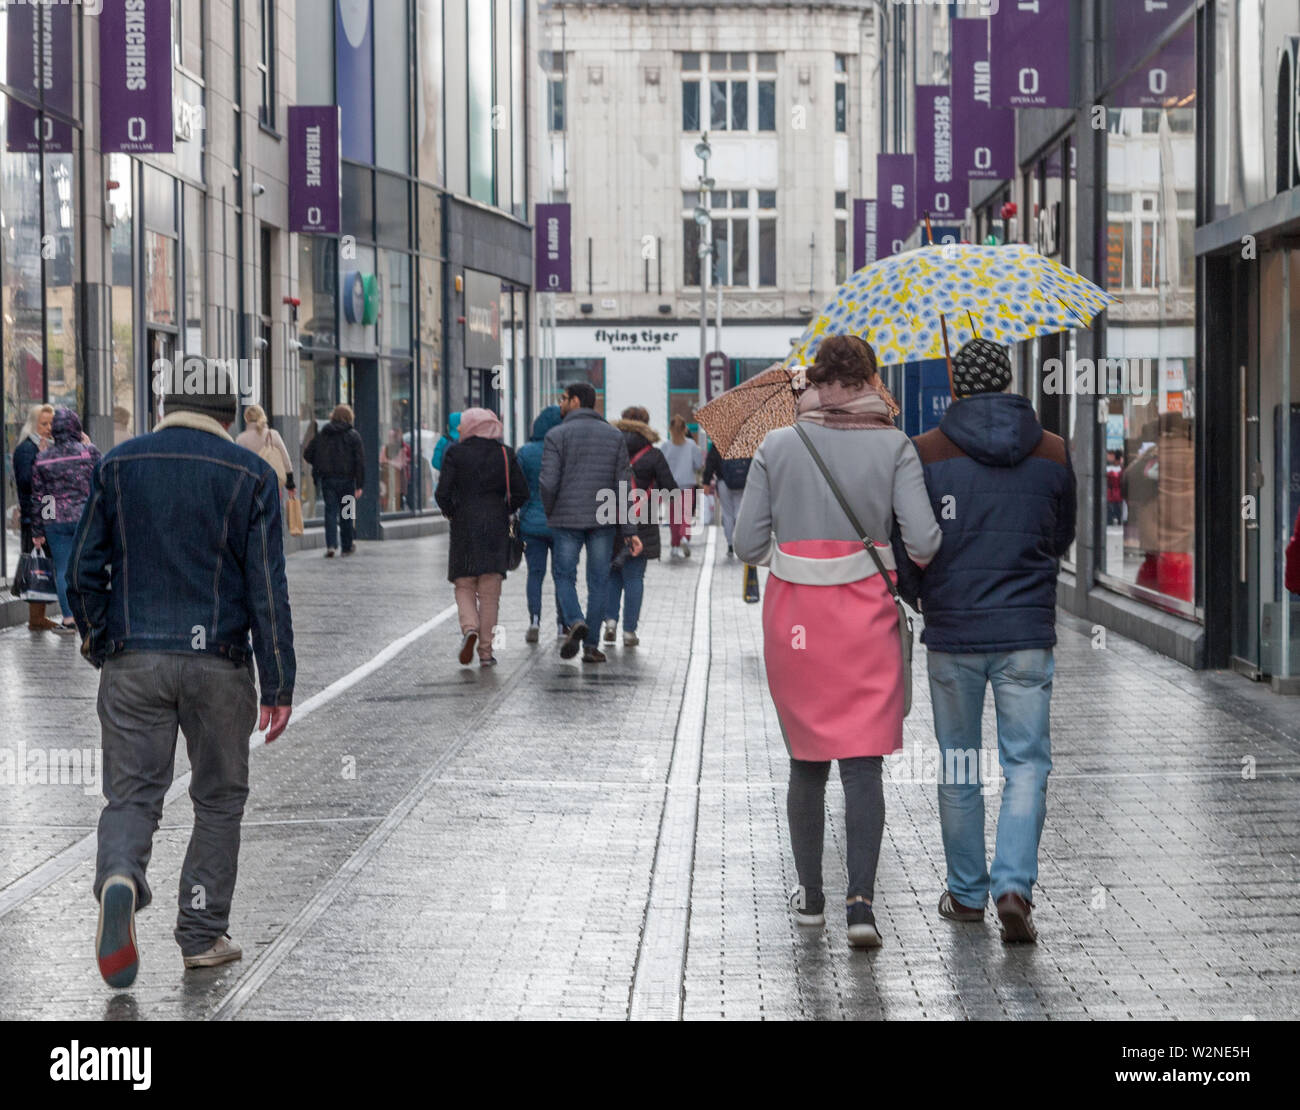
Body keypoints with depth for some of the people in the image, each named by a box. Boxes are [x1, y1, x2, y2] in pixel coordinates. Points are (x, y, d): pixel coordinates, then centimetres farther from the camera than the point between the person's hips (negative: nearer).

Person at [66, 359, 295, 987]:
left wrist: (97, 641, 18)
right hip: (218, 662, -1)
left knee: (131, 794, 4)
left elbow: (84, 568, 4)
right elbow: (267, 586, -5)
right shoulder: (250, 475, -2)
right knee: (219, 799, 13)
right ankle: (202, 935, 14)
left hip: (132, 660, 1)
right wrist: (278, 684, -2)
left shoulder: (119, 464, 4)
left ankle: (119, 879, -26)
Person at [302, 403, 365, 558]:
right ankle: (347, 546, 18)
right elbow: (360, 462, -7)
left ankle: (331, 545, -14)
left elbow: (307, 456, 8)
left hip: (326, 480, 1)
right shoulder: (353, 435, -2)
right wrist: (360, 485, -6)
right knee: (346, 513, 9)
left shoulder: (321, 435, 6)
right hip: (346, 480, -1)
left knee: (330, 511, 1)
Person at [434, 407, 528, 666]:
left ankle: (469, 627, -18)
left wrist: (450, 513, 9)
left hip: (464, 526, -2)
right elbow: (521, 492, -1)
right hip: (496, 527, 2)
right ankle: (486, 651, 3)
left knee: (464, 586, 9)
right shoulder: (505, 454, 2)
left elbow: (442, 493, -9)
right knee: (490, 591, 5)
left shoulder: (455, 453, -4)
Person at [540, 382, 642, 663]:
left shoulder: (556, 436, -6)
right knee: (598, 582, 9)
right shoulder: (614, 435, 4)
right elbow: (623, 485, 0)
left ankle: (576, 622, -14)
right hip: (603, 520, 2)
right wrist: (630, 531, 0)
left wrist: (550, 513, 7)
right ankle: (591, 646, 9)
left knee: (564, 576, 12)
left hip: (566, 520, -2)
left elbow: (548, 482, -13)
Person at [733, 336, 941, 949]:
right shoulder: (893, 445, -3)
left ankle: (811, 895, 24)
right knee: (863, 764, 0)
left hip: (793, 616, 2)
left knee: (807, 759, 15)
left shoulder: (776, 446, 0)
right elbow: (923, 541, -10)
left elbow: (748, 543, -1)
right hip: (865, 616, -1)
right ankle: (861, 902, -12)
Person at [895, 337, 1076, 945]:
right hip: (1028, 632, 0)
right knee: (1027, 763, 5)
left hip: (952, 633, 0)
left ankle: (967, 892, 20)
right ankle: (1015, 884, -12)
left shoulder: (925, 452, -5)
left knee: (958, 764, 12)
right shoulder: (1054, 452, 1)